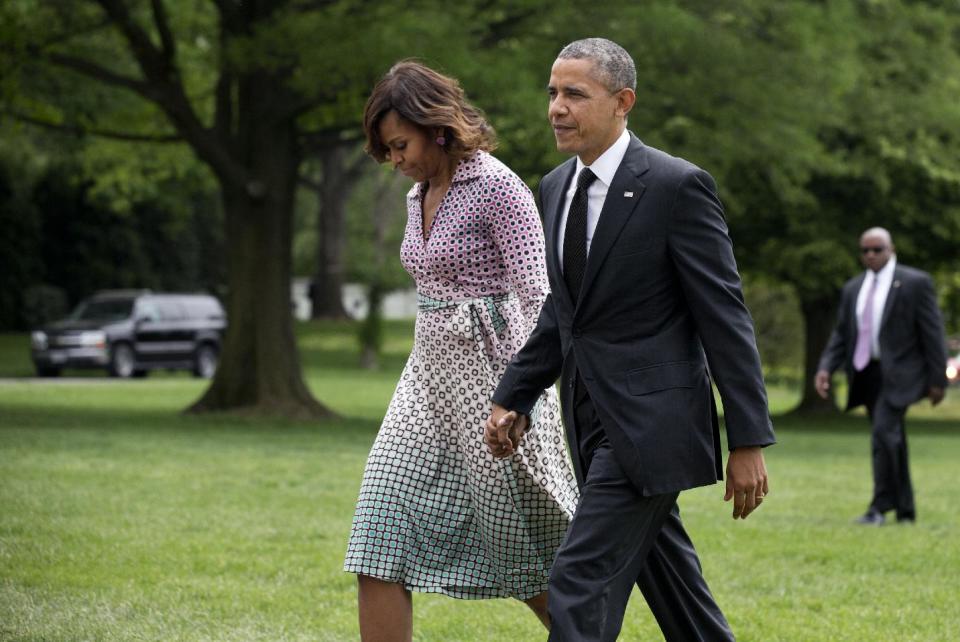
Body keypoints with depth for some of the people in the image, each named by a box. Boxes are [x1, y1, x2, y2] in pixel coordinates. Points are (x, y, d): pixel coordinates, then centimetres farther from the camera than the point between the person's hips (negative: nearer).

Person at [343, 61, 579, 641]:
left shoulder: (497, 187, -12)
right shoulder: (420, 197, 13)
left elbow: (535, 298, -17)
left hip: (489, 371, -8)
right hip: (430, 374, 8)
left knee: (527, 551, 2)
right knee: (380, 544, -3)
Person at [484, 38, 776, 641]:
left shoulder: (677, 186, -13)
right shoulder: (558, 187, 10)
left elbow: (725, 319, -13)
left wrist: (749, 441, -15)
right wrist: (513, 398, 11)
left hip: (651, 419, -8)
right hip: (593, 421, 8)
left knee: (583, 578, -13)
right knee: (664, 574, 17)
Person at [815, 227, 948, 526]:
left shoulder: (915, 283, -2)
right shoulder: (853, 288, 14)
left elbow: (932, 333, -4)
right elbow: (841, 334, 15)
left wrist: (937, 379, -7)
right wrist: (826, 368, -2)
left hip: (898, 374, -6)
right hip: (867, 374, 6)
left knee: (884, 432, -21)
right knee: (891, 441, 10)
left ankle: (880, 506, -19)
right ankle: (905, 510, 16)